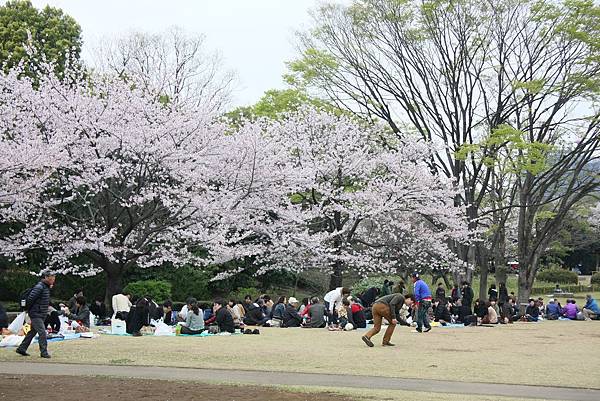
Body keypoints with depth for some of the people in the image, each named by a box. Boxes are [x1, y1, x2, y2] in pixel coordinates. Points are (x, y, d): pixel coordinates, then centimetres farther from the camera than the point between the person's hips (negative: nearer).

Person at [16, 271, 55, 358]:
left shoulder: (46, 287, 12)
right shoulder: (39, 287, -18)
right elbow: (30, 299, -20)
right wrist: (28, 310, -10)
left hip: (42, 315, 10)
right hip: (36, 315, -10)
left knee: (33, 332, 15)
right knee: (42, 332, -12)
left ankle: (21, 349, 24)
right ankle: (44, 352, -8)